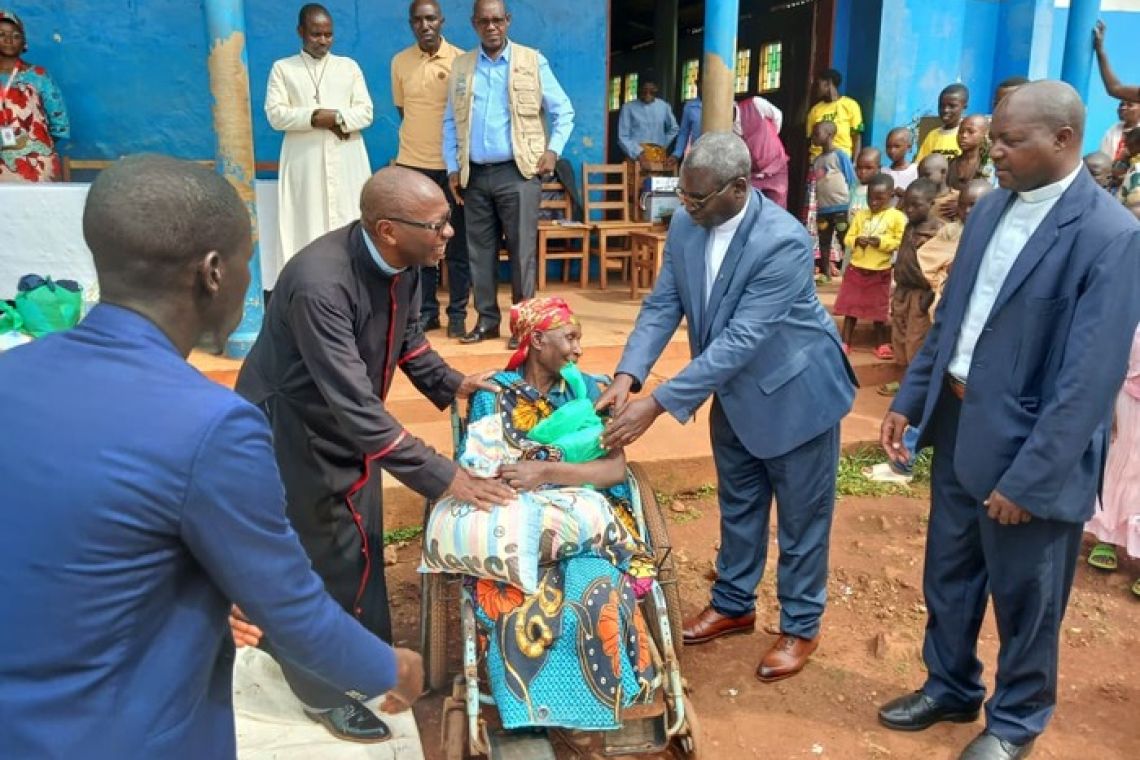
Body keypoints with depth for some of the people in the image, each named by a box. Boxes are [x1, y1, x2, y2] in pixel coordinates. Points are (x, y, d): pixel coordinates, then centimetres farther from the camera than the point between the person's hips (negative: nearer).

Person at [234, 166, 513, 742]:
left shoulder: (402, 261, -13)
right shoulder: (320, 284, -38)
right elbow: (357, 407, -39)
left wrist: (450, 385, -1)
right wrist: (443, 478, -37)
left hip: (351, 420, 7)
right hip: (293, 430, -7)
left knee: (363, 544, 18)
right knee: (312, 560, 9)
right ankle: (324, 690, 31)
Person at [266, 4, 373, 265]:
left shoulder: (349, 66, 14)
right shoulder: (283, 68, 10)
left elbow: (366, 112, 6)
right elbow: (275, 114, -1)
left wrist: (337, 117, -12)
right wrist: (314, 117, -13)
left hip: (346, 161, 1)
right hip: (304, 162, -1)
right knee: (307, 223, -5)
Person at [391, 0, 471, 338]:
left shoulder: (461, 60, -3)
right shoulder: (400, 62, 5)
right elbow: (402, 109, 14)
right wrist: (420, 137, 8)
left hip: (452, 164, -2)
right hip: (412, 164, 2)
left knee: (456, 244, 3)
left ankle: (458, 313, 11)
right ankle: (425, 311, 16)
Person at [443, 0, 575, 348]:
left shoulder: (533, 62, 3)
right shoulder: (461, 66, 11)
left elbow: (563, 111, 7)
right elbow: (450, 122, 14)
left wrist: (553, 150, -5)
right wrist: (452, 168, 6)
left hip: (518, 172, -3)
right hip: (475, 175, 3)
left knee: (522, 249, -3)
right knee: (480, 249, 6)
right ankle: (487, 318, 16)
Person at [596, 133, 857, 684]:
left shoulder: (783, 242, -32)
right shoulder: (685, 226, -11)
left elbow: (739, 340, -35)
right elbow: (662, 305, -7)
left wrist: (657, 404, -37)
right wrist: (627, 377, -23)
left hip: (794, 391, -6)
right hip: (733, 391, 6)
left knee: (801, 516, 10)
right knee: (738, 506, 21)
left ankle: (800, 626, 30)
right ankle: (733, 605, 40)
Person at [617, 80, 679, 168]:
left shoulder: (664, 106, 10)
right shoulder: (629, 108, 0)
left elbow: (674, 129, 25)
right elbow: (623, 137, -3)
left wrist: (663, 144, 12)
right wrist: (639, 154, -15)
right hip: (636, 158, -3)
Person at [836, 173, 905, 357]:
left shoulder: (897, 217, -5)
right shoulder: (860, 215, 5)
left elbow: (901, 242, -10)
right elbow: (848, 238, 5)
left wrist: (881, 241, -21)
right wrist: (856, 241, -16)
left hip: (880, 271, -2)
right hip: (856, 268, 3)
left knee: (879, 310, 8)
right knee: (850, 306, 6)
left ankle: (882, 344, 20)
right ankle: (845, 342, 14)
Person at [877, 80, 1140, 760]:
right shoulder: (992, 207, 4)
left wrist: (1027, 478, -20)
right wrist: (909, 400, 8)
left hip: (1030, 446, -6)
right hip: (958, 423, 7)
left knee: (1024, 599, 14)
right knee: (948, 576, 21)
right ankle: (950, 687, 44)